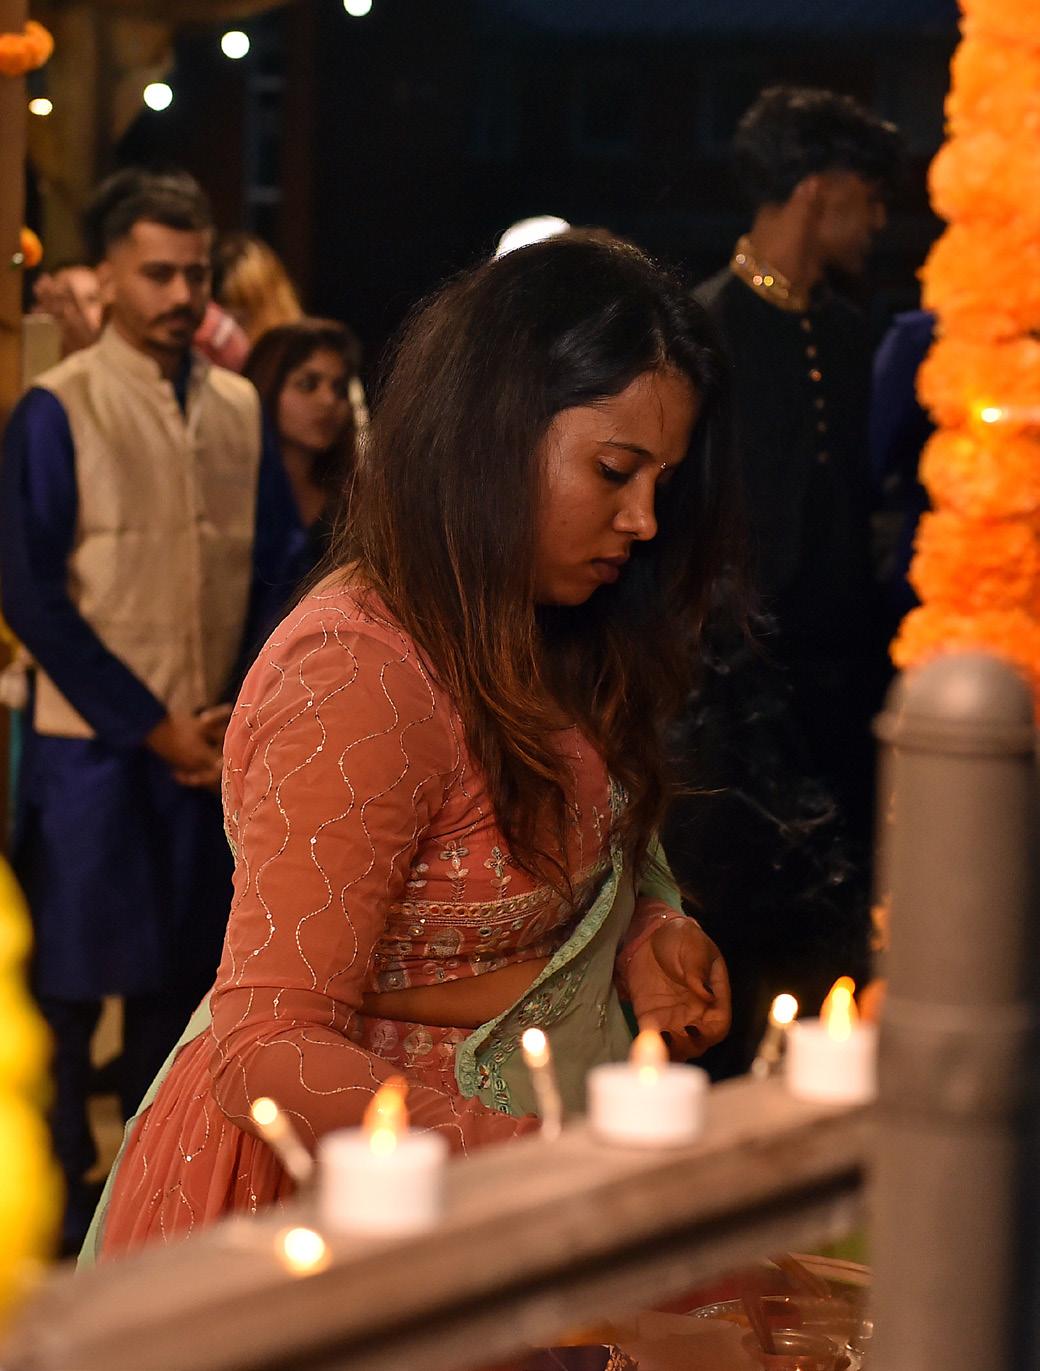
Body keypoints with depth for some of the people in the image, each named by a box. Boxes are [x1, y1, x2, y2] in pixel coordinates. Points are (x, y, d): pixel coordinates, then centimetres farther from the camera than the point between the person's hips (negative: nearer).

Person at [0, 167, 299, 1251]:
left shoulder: (238, 409, 8)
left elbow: (279, 572, 10)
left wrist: (243, 710, -4)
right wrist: (153, 725, -11)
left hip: (212, 748, 4)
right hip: (91, 751, -4)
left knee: (183, 983, 11)